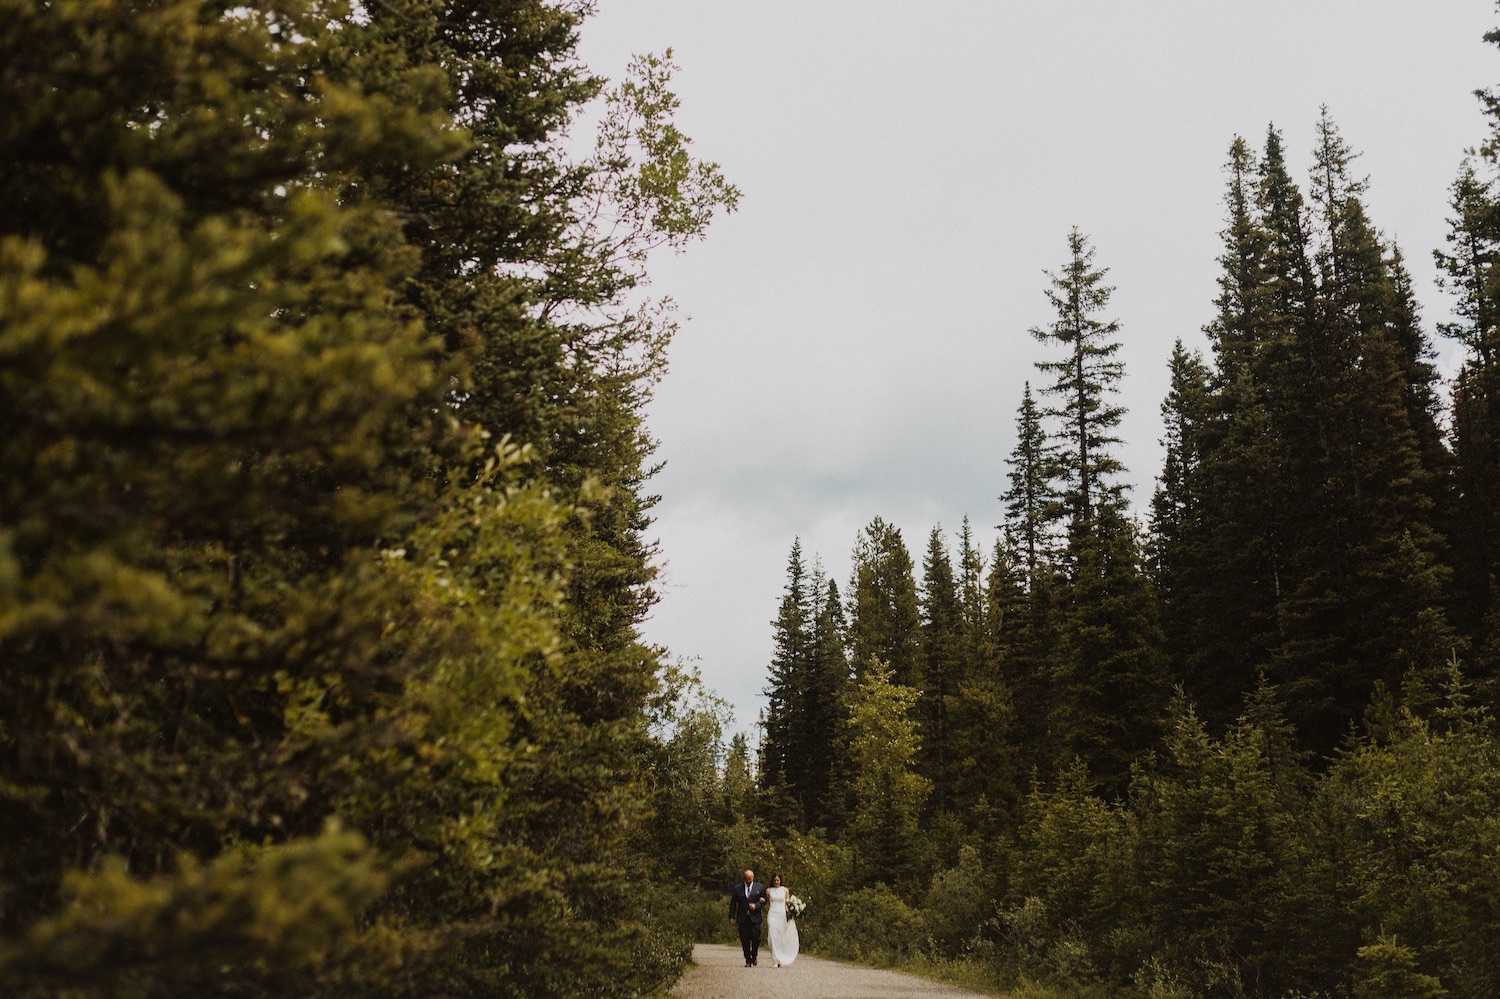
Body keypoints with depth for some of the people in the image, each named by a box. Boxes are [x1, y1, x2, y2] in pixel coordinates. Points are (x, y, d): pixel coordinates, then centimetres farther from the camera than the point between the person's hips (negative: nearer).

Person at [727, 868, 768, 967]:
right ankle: (748, 960, 8)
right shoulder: (737, 888, 6)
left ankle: (754, 956, 18)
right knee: (745, 940, 0)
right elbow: (733, 903, 8)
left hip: (755, 917, 0)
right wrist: (732, 917, 2)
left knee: (756, 939, -6)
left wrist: (756, 905, -11)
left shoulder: (760, 887, 6)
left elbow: (764, 901, 8)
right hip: (742, 918, 1)